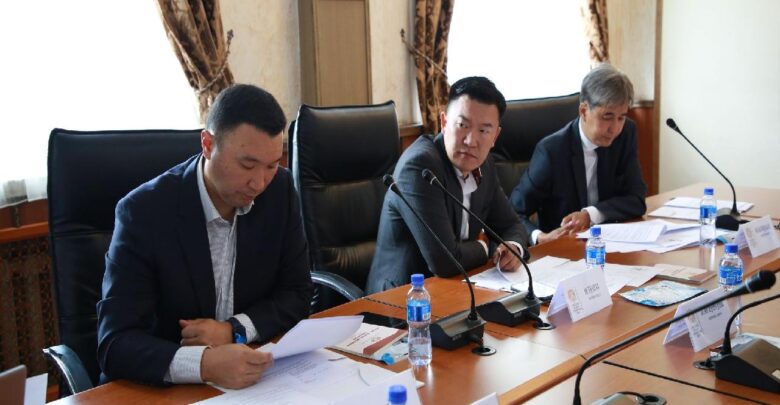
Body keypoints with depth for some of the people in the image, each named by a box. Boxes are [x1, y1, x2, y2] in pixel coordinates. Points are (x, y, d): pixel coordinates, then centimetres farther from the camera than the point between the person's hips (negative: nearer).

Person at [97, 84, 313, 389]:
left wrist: (234, 330, -16)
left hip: (255, 378, 3)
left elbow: (297, 294, 1)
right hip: (166, 389, -2)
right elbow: (115, 343, -20)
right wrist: (204, 364, -36)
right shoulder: (144, 211, -17)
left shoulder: (280, 190, -6)